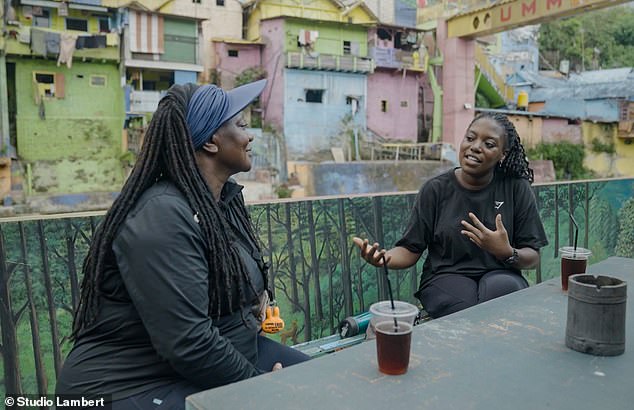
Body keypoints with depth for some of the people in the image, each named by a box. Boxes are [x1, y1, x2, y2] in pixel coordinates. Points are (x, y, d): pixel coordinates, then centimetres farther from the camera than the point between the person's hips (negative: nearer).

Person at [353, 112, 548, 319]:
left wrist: (508, 253, -20)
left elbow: (533, 258, 3)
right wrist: (383, 258, -23)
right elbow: (410, 250, -1)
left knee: (502, 286, -33)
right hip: (447, 276, -1)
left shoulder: (517, 189, 1)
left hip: (499, 274, 2)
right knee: (466, 308, -33)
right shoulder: (435, 189, 0)